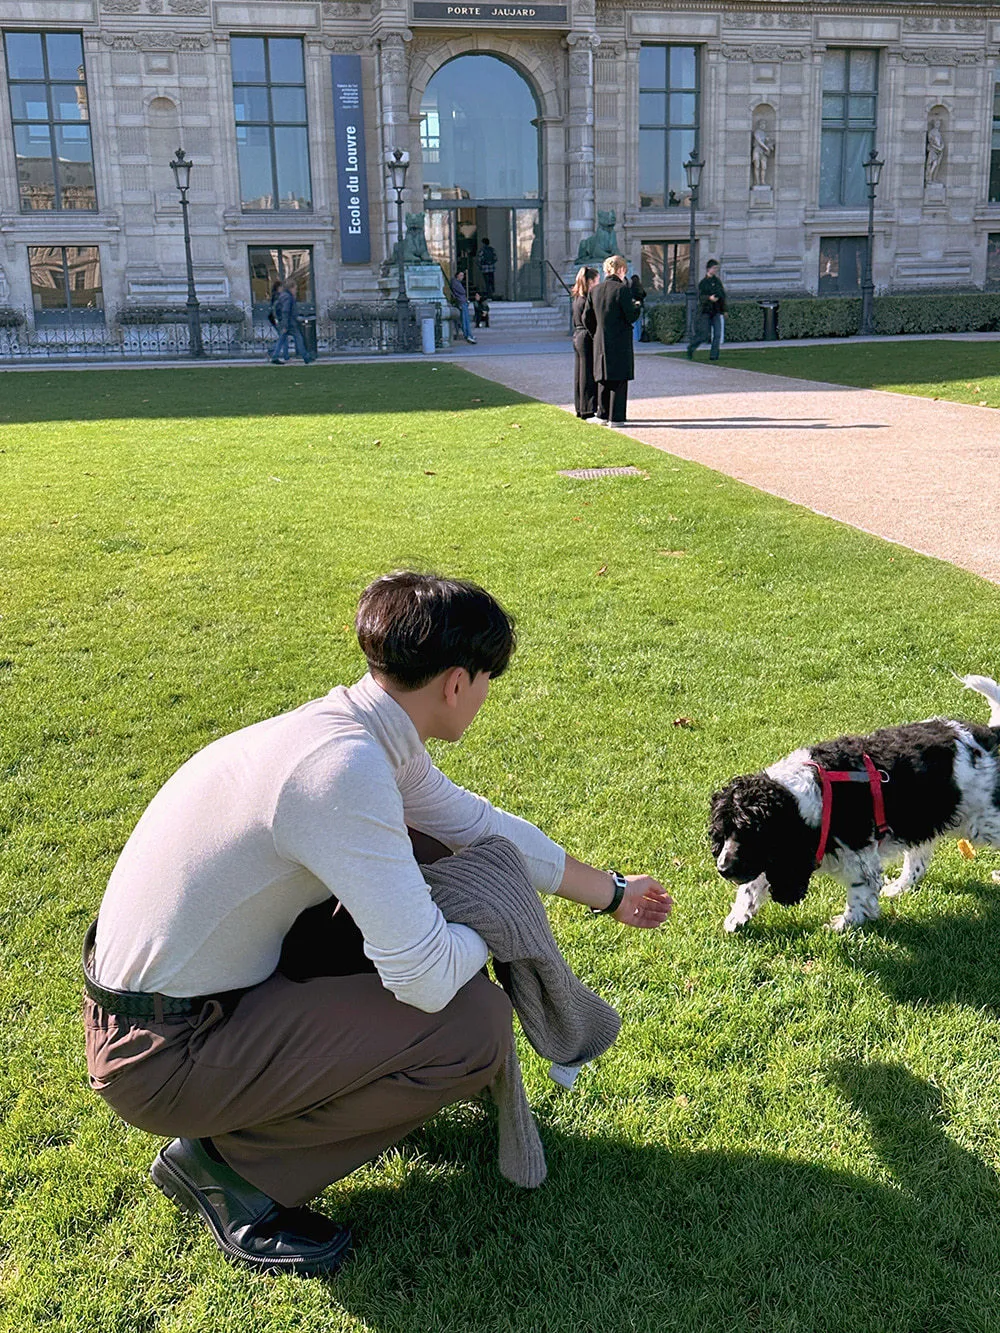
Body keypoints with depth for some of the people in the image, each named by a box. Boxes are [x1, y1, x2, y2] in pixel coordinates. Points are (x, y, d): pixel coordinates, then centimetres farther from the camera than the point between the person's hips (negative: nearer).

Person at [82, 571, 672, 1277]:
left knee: (424, 856, 10)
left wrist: (612, 892, 23)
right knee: (477, 1023, -16)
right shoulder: (343, 767, -30)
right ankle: (235, 1161, 0)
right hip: (163, 1056, -9)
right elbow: (427, 976, -28)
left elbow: (482, 823, 14)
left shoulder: (366, 731, -1)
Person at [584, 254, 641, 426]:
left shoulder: (594, 290, 5)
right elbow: (631, 316, -13)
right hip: (620, 343, -5)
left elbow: (587, 317, 7)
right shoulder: (622, 289, -12)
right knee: (619, 380, 1)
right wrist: (637, 307, 8)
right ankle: (616, 418, 1)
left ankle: (603, 415, 17)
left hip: (600, 343, 5)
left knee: (603, 380, 14)